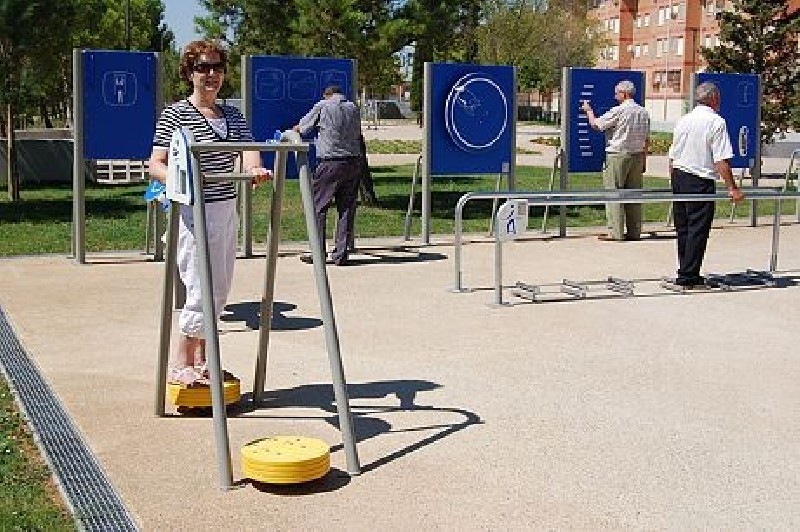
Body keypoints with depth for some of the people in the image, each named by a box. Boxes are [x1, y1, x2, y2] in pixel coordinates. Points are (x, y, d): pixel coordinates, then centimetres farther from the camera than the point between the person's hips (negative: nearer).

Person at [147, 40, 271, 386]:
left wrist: (255, 168, -28)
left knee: (220, 290, 10)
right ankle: (180, 364, 6)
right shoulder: (176, 114, -4)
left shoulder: (233, 116, 14)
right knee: (203, 289, -8)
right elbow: (155, 165, -8)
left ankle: (201, 360, 23)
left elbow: (248, 149, -4)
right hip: (193, 211, -7)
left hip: (227, 210, 7)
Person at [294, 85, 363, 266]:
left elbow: (302, 127, 12)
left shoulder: (323, 106, 1)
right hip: (353, 162, 4)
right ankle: (341, 254, 7)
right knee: (346, 209, 7)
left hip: (329, 164, -4)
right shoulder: (354, 108, 11)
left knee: (318, 207, 5)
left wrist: (293, 130, 34)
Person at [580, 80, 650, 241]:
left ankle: (616, 232, -4)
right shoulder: (643, 112, 8)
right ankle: (634, 231, 13)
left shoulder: (618, 111, -12)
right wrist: (643, 160, 20)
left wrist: (588, 110, 15)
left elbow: (596, 124, -3)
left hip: (618, 155, -6)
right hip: (637, 155, 7)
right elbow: (647, 140, 12)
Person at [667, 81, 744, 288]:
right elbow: (721, 161, -16)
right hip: (701, 181, -7)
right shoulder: (717, 122, -10)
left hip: (678, 177, 7)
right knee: (698, 230, -1)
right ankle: (688, 276, 0)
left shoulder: (683, 120, 10)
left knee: (683, 228, 14)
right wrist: (732, 188, -11)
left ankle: (686, 272, 23)